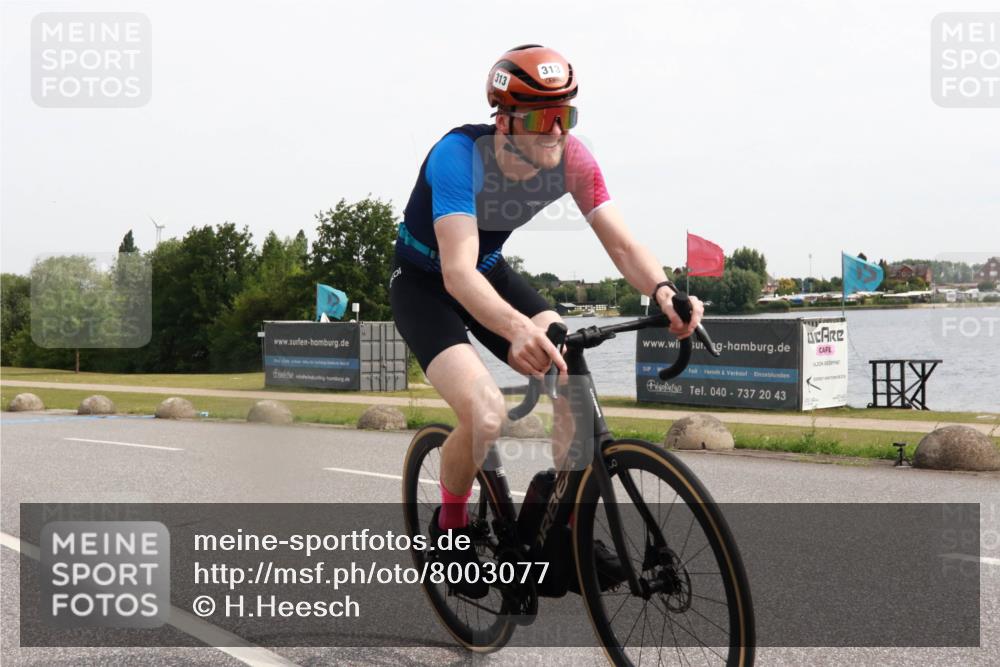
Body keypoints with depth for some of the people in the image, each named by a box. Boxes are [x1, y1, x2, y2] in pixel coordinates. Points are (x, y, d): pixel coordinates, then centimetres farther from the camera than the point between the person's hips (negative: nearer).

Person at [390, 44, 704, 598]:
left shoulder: (570, 158, -19)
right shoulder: (459, 155, -34)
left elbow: (621, 243, -21)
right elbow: (458, 272, -46)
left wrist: (663, 292, -44)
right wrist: (519, 329, -65)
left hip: (490, 272, 5)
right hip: (424, 285, -5)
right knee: (486, 414, -27)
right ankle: (450, 525, 3)